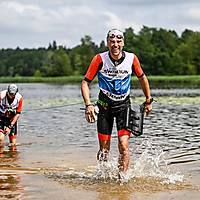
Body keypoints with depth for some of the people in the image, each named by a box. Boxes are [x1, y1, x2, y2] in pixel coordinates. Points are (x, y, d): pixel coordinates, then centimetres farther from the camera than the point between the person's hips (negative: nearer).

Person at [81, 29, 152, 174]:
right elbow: (85, 82, -7)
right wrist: (89, 104, -19)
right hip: (105, 105, 0)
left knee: (124, 146, -14)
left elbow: (142, 77, 11)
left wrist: (148, 100, 16)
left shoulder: (131, 58, -8)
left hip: (124, 105, 0)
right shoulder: (100, 59, -12)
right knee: (104, 148, 4)